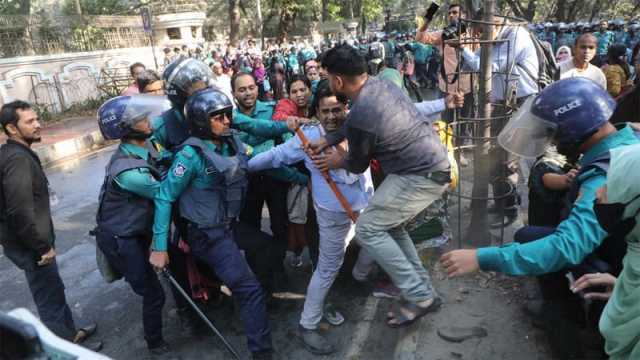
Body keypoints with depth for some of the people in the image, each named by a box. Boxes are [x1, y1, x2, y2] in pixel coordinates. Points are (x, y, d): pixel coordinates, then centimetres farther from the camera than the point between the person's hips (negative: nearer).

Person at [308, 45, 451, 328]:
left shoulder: (359, 116, -23)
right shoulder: (380, 84, 4)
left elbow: (357, 165, -4)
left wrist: (335, 161, 15)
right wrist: (328, 140, 17)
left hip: (421, 176, -10)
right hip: (434, 164, 10)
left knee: (368, 229, -7)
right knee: (389, 225, 20)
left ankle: (419, 297, -1)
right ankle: (424, 291, 24)